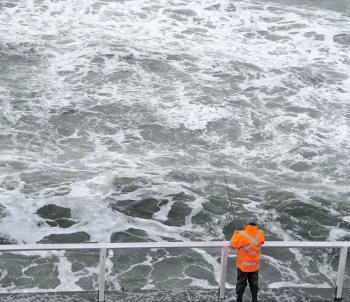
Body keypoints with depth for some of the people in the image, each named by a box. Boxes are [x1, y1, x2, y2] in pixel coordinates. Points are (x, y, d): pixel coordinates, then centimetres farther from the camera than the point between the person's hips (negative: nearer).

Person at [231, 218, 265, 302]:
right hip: (255, 265, 3)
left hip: (243, 265, -3)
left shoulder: (241, 235, -23)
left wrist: (235, 234, 4)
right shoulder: (261, 233, -12)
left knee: (241, 283, 12)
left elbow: (233, 245, -9)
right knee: (254, 283, 18)